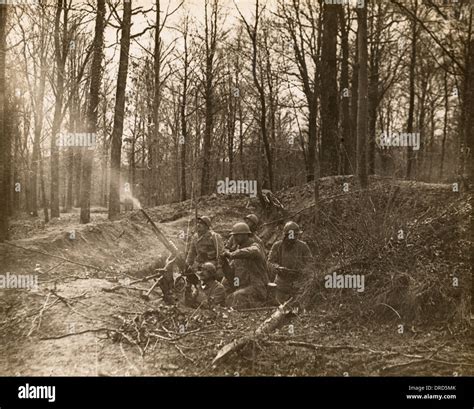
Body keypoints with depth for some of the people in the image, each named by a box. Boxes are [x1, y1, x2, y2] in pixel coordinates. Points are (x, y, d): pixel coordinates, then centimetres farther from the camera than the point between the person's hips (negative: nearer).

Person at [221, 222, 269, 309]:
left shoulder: (254, 248, -6)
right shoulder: (238, 250, 15)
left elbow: (245, 252, -34)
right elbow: (230, 275, 9)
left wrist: (231, 254, -23)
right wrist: (224, 261, -7)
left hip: (255, 288, -8)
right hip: (242, 288, 8)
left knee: (238, 297, -30)